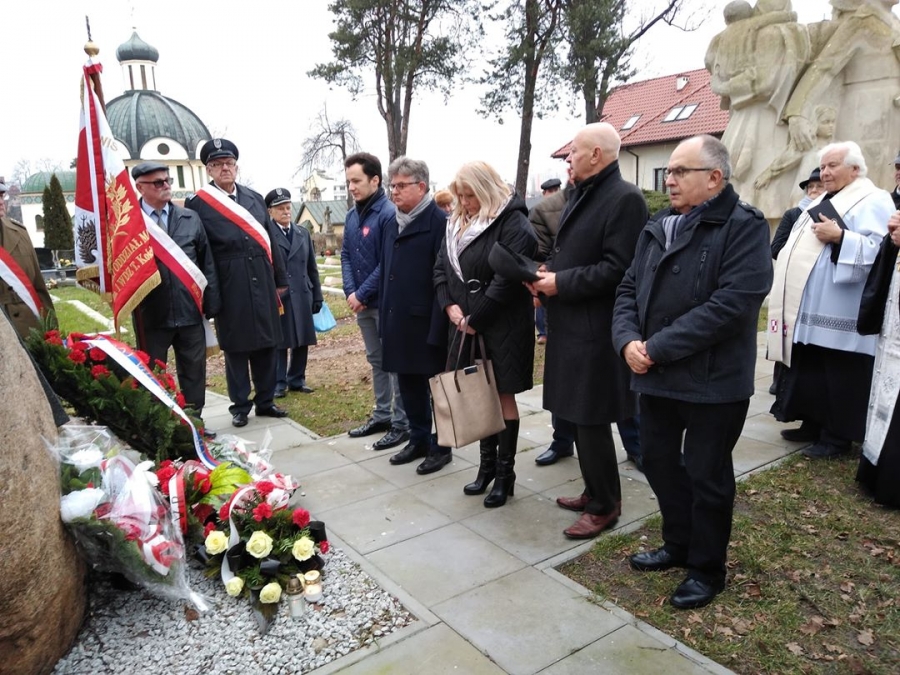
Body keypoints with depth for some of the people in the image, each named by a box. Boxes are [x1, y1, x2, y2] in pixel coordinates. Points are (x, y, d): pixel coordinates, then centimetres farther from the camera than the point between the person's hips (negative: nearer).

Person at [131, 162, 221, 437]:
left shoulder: (190, 218, 7)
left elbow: (207, 262, 7)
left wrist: (211, 301, 2)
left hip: (189, 310, 3)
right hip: (151, 313, -3)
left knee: (194, 371, 12)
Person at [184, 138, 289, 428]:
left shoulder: (255, 198, 12)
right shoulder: (197, 204, -2)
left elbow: (270, 239, 13)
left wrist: (280, 279, 11)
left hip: (262, 284, 4)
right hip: (230, 289, -4)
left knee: (266, 345, 10)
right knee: (235, 349, 5)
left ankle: (265, 401, 24)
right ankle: (240, 406, 18)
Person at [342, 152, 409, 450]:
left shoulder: (389, 213, -15)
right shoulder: (351, 216, 10)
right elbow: (346, 255, 11)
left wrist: (362, 294, -15)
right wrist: (350, 292, -3)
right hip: (362, 303, 8)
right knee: (376, 360, 16)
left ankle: (402, 423, 10)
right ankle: (382, 414, 29)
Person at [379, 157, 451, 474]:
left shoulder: (438, 221, -11)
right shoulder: (392, 224, 14)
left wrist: (439, 326, -20)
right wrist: (384, 317, 12)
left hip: (427, 322, -7)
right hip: (398, 321, 8)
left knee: (437, 386, 6)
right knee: (408, 384, 16)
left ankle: (441, 446, 21)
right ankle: (419, 440, 31)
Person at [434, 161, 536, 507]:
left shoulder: (512, 223, -13)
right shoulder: (457, 223, 12)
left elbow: (507, 278, -21)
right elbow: (441, 268, 12)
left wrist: (475, 319, -18)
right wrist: (449, 304, -5)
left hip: (502, 326, -7)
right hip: (466, 326, 7)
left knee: (503, 396, 3)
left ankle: (505, 473, 16)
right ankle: (487, 464, 27)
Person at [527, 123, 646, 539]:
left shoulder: (625, 199, -14)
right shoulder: (580, 195, 16)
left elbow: (616, 268, -21)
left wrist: (560, 284, -16)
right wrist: (547, 274, 3)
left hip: (595, 330, -9)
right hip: (570, 325, 9)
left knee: (592, 421, 0)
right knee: (579, 418, 16)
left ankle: (605, 506, 17)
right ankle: (594, 492, 32)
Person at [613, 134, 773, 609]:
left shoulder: (744, 227, -11)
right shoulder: (656, 228, 12)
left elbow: (730, 304, -23)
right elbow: (628, 290, 9)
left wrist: (657, 348, -22)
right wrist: (628, 340, -11)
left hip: (712, 381, -7)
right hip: (655, 375, 7)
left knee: (705, 475, 8)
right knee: (659, 463, 18)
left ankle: (707, 568, 29)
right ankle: (678, 545, 40)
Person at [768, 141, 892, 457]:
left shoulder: (872, 202, -7)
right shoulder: (824, 202, 20)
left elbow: (878, 250, -19)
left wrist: (839, 237, -25)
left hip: (839, 315, -9)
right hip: (810, 310, 9)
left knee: (838, 377, 0)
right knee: (809, 371, 14)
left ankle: (838, 436, 10)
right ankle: (813, 425, 26)